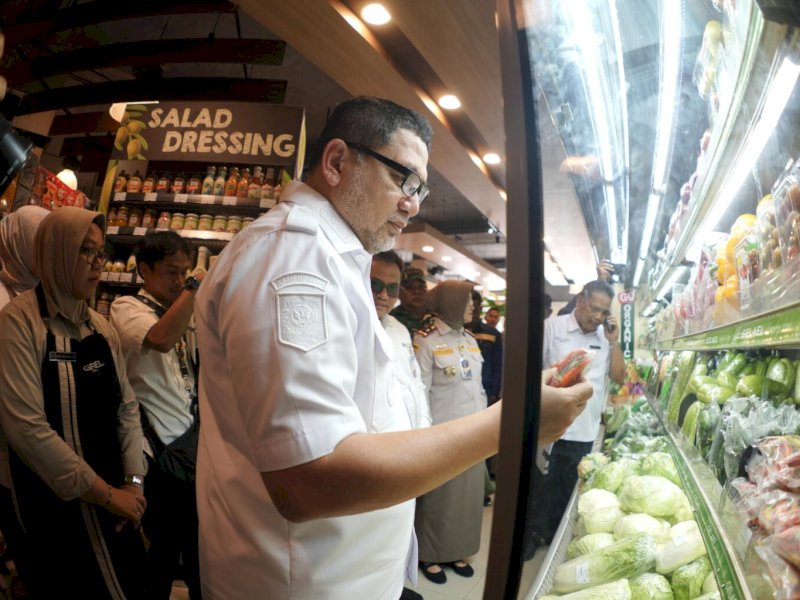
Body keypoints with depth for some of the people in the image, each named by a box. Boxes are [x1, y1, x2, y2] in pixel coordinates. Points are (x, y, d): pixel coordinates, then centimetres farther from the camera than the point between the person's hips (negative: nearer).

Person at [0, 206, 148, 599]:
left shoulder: (102, 328, 5)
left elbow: (126, 407, 7)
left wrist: (132, 481, -5)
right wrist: (105, 493, -17)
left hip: (113, 500, 6)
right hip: (57, 507, -6)